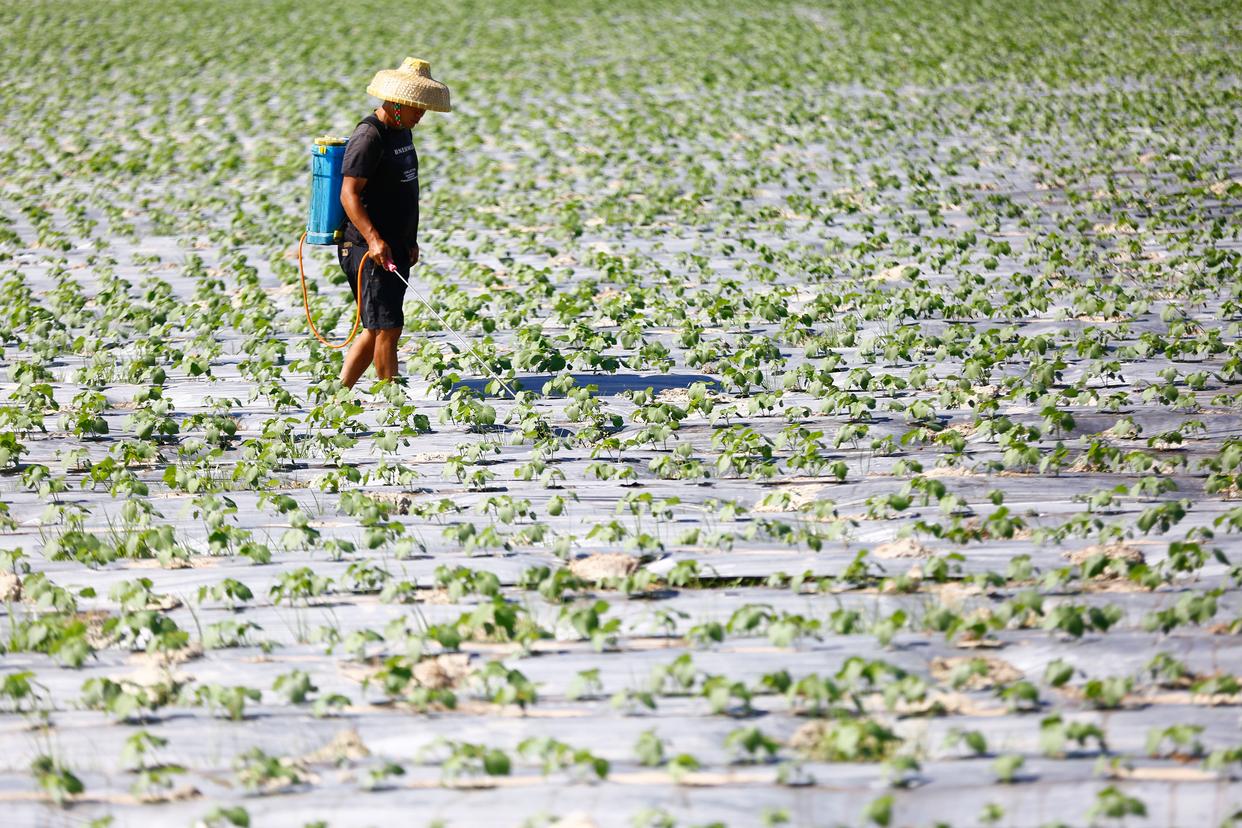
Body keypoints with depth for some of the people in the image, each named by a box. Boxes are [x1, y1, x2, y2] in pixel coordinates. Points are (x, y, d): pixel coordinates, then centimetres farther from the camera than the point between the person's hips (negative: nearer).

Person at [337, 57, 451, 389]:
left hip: (395, 247, 10)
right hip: (369, 249, -10)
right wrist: (373, 239, -29)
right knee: (387, 327, -9)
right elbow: (349, 194, -20)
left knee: (377, 329, 10)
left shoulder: (401, 131, 15)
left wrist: (410, 241, 23)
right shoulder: (369, 136, -16)